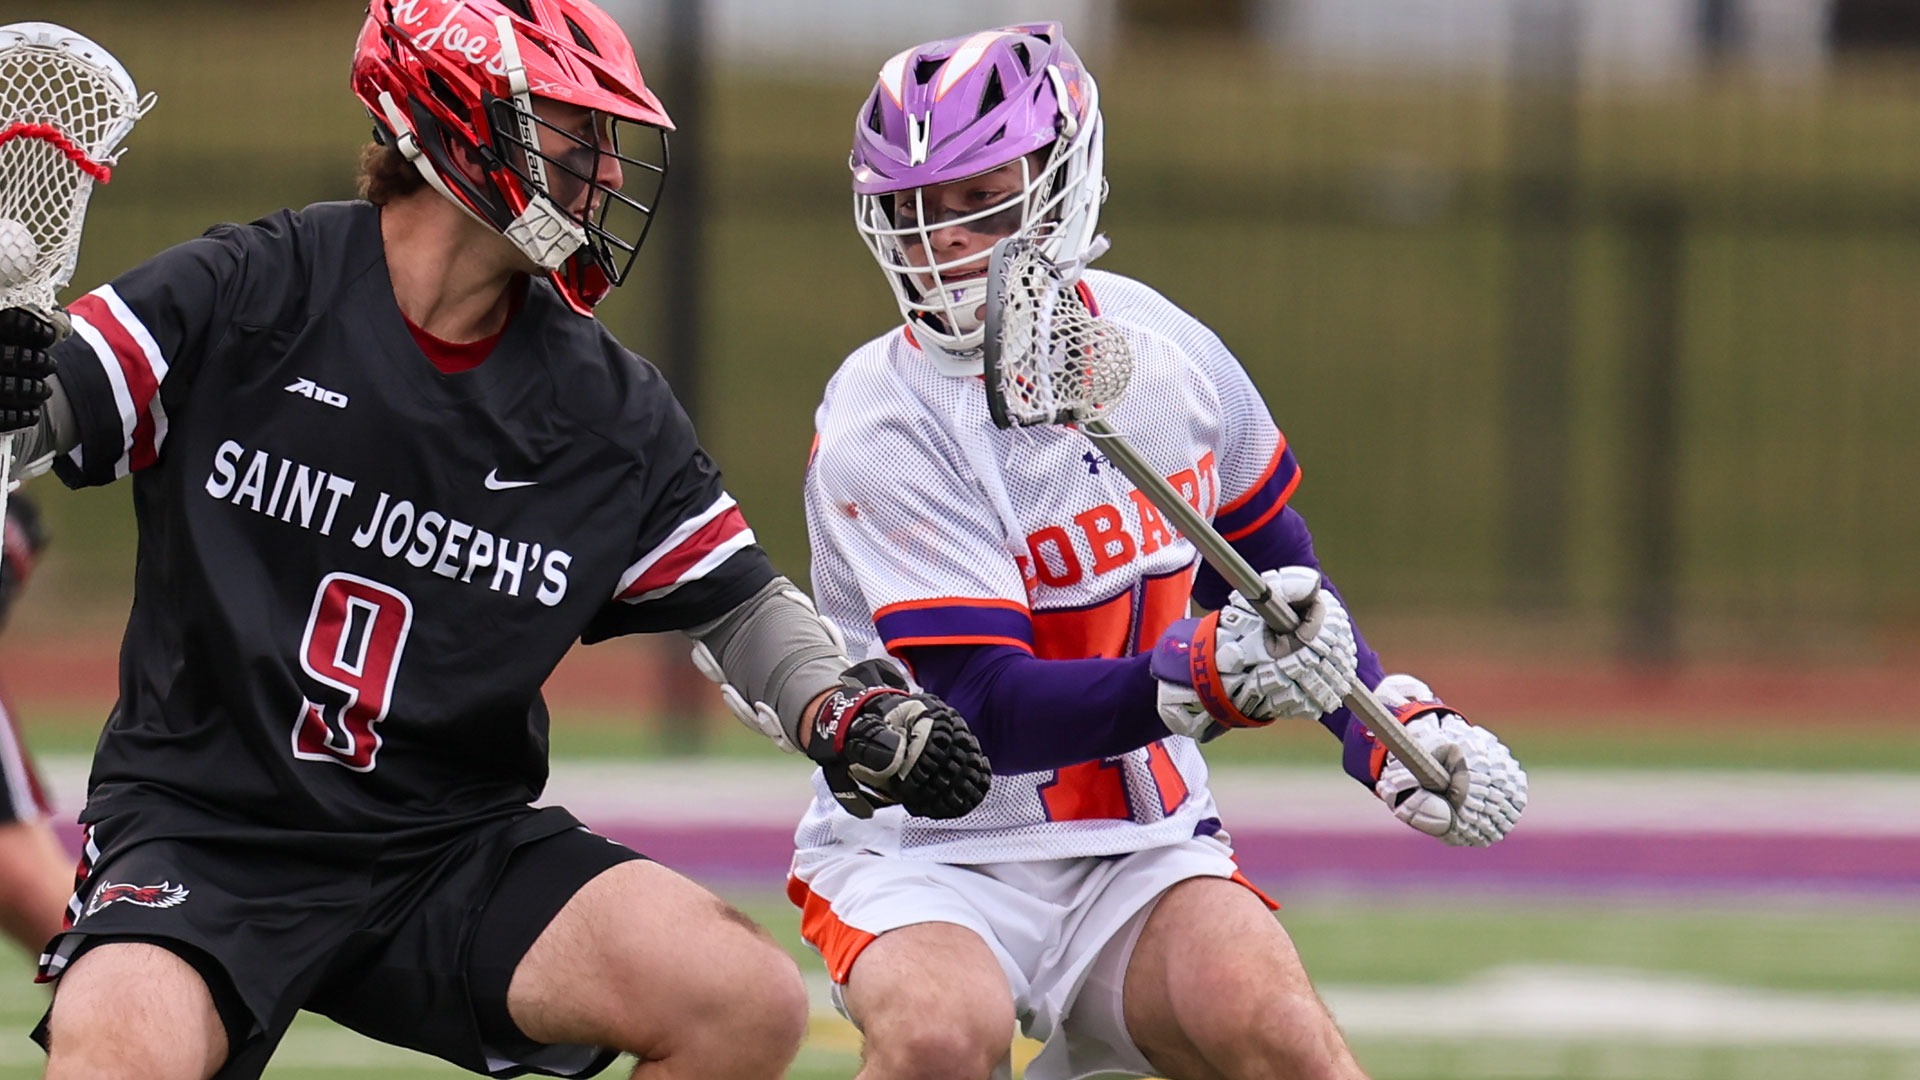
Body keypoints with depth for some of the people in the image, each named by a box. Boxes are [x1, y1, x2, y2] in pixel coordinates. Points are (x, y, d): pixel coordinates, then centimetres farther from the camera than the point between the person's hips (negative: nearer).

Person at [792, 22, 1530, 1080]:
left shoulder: (1158, 347, 0)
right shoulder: (882, 427, -16)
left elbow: (1274, 568, 19)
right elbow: (986, 713, -23)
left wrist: (1393, 725, 6)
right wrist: (1206, 674, -36)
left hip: (1139, 853, 4)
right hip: (928, 855, -4)